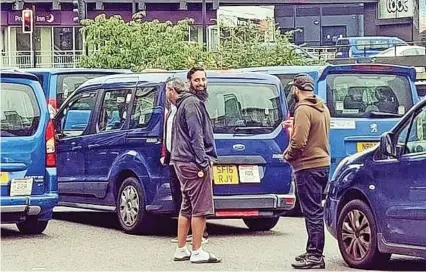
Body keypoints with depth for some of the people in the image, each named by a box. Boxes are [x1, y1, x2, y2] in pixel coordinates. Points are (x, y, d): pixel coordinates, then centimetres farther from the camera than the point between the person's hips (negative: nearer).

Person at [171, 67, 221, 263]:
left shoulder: (191, 102, 21)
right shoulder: (193, 103, -11)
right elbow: (196, 135, -18)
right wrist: (203, 162, -19)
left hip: (184, 161, 11)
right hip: (194, 162, -11)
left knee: (187, 208, 13)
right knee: (201, 208, -7)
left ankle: (181, 250, 17)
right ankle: (197, 252, -6)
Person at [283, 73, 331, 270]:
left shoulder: (303, 110, -16)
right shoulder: (323, 109, 14)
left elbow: (299, 141, -23)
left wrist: (288, 155, -5)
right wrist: (293, 128, 19)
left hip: (308, 167, -10)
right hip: (323, 163, 10)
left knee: (312, 212, -8)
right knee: (314, 211, 17)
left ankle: (315, 257, -6)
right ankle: (313, 251, 24)